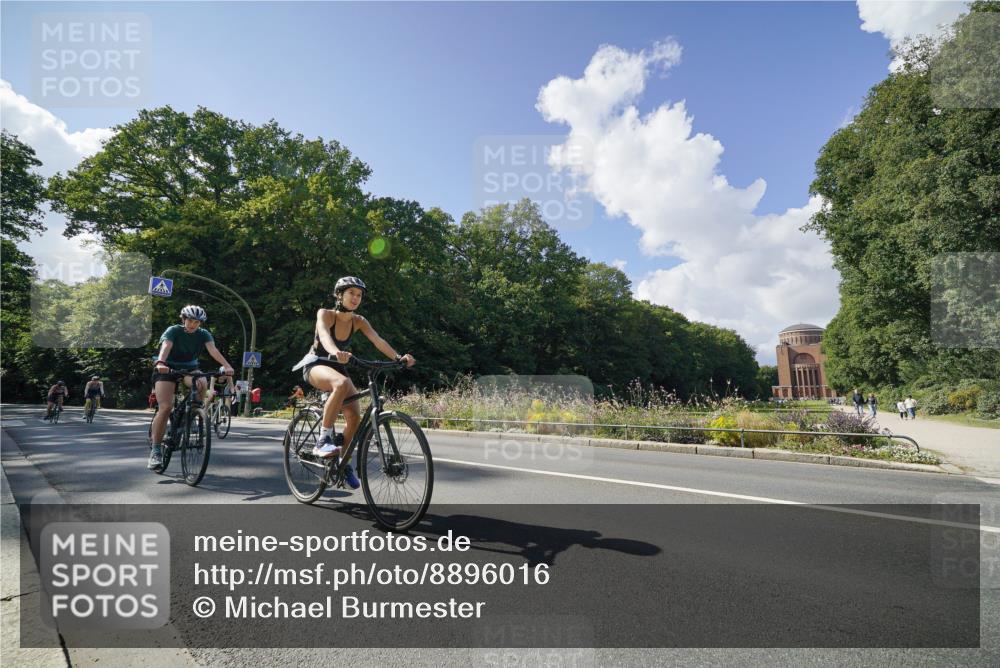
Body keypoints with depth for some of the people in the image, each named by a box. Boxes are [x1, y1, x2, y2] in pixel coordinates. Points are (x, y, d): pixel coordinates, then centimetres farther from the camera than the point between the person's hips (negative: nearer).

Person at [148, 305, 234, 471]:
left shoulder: (204, 334, -7)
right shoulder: (173, 331, -14)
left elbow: (213, 350, -24)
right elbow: (165, 347, -33)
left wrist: (226, 366, -43)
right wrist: (160, 363, -54)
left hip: (190, 369, 3)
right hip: (167, 369, -3)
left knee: (202, 383, -33)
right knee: (165, 407, -19)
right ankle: (155, 450, -13)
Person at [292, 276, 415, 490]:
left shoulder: (359, 321, -5)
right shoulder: (325, 314, -16)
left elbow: (378, 340, -20)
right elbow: (324, 335, -38)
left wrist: (398, 357, -39)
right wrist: (335, 352, -61)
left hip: (337, 367, 5)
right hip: (315, 364, -5)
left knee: (355, 417, -10)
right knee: (342, 384, -39)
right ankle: (323, 440, -30)